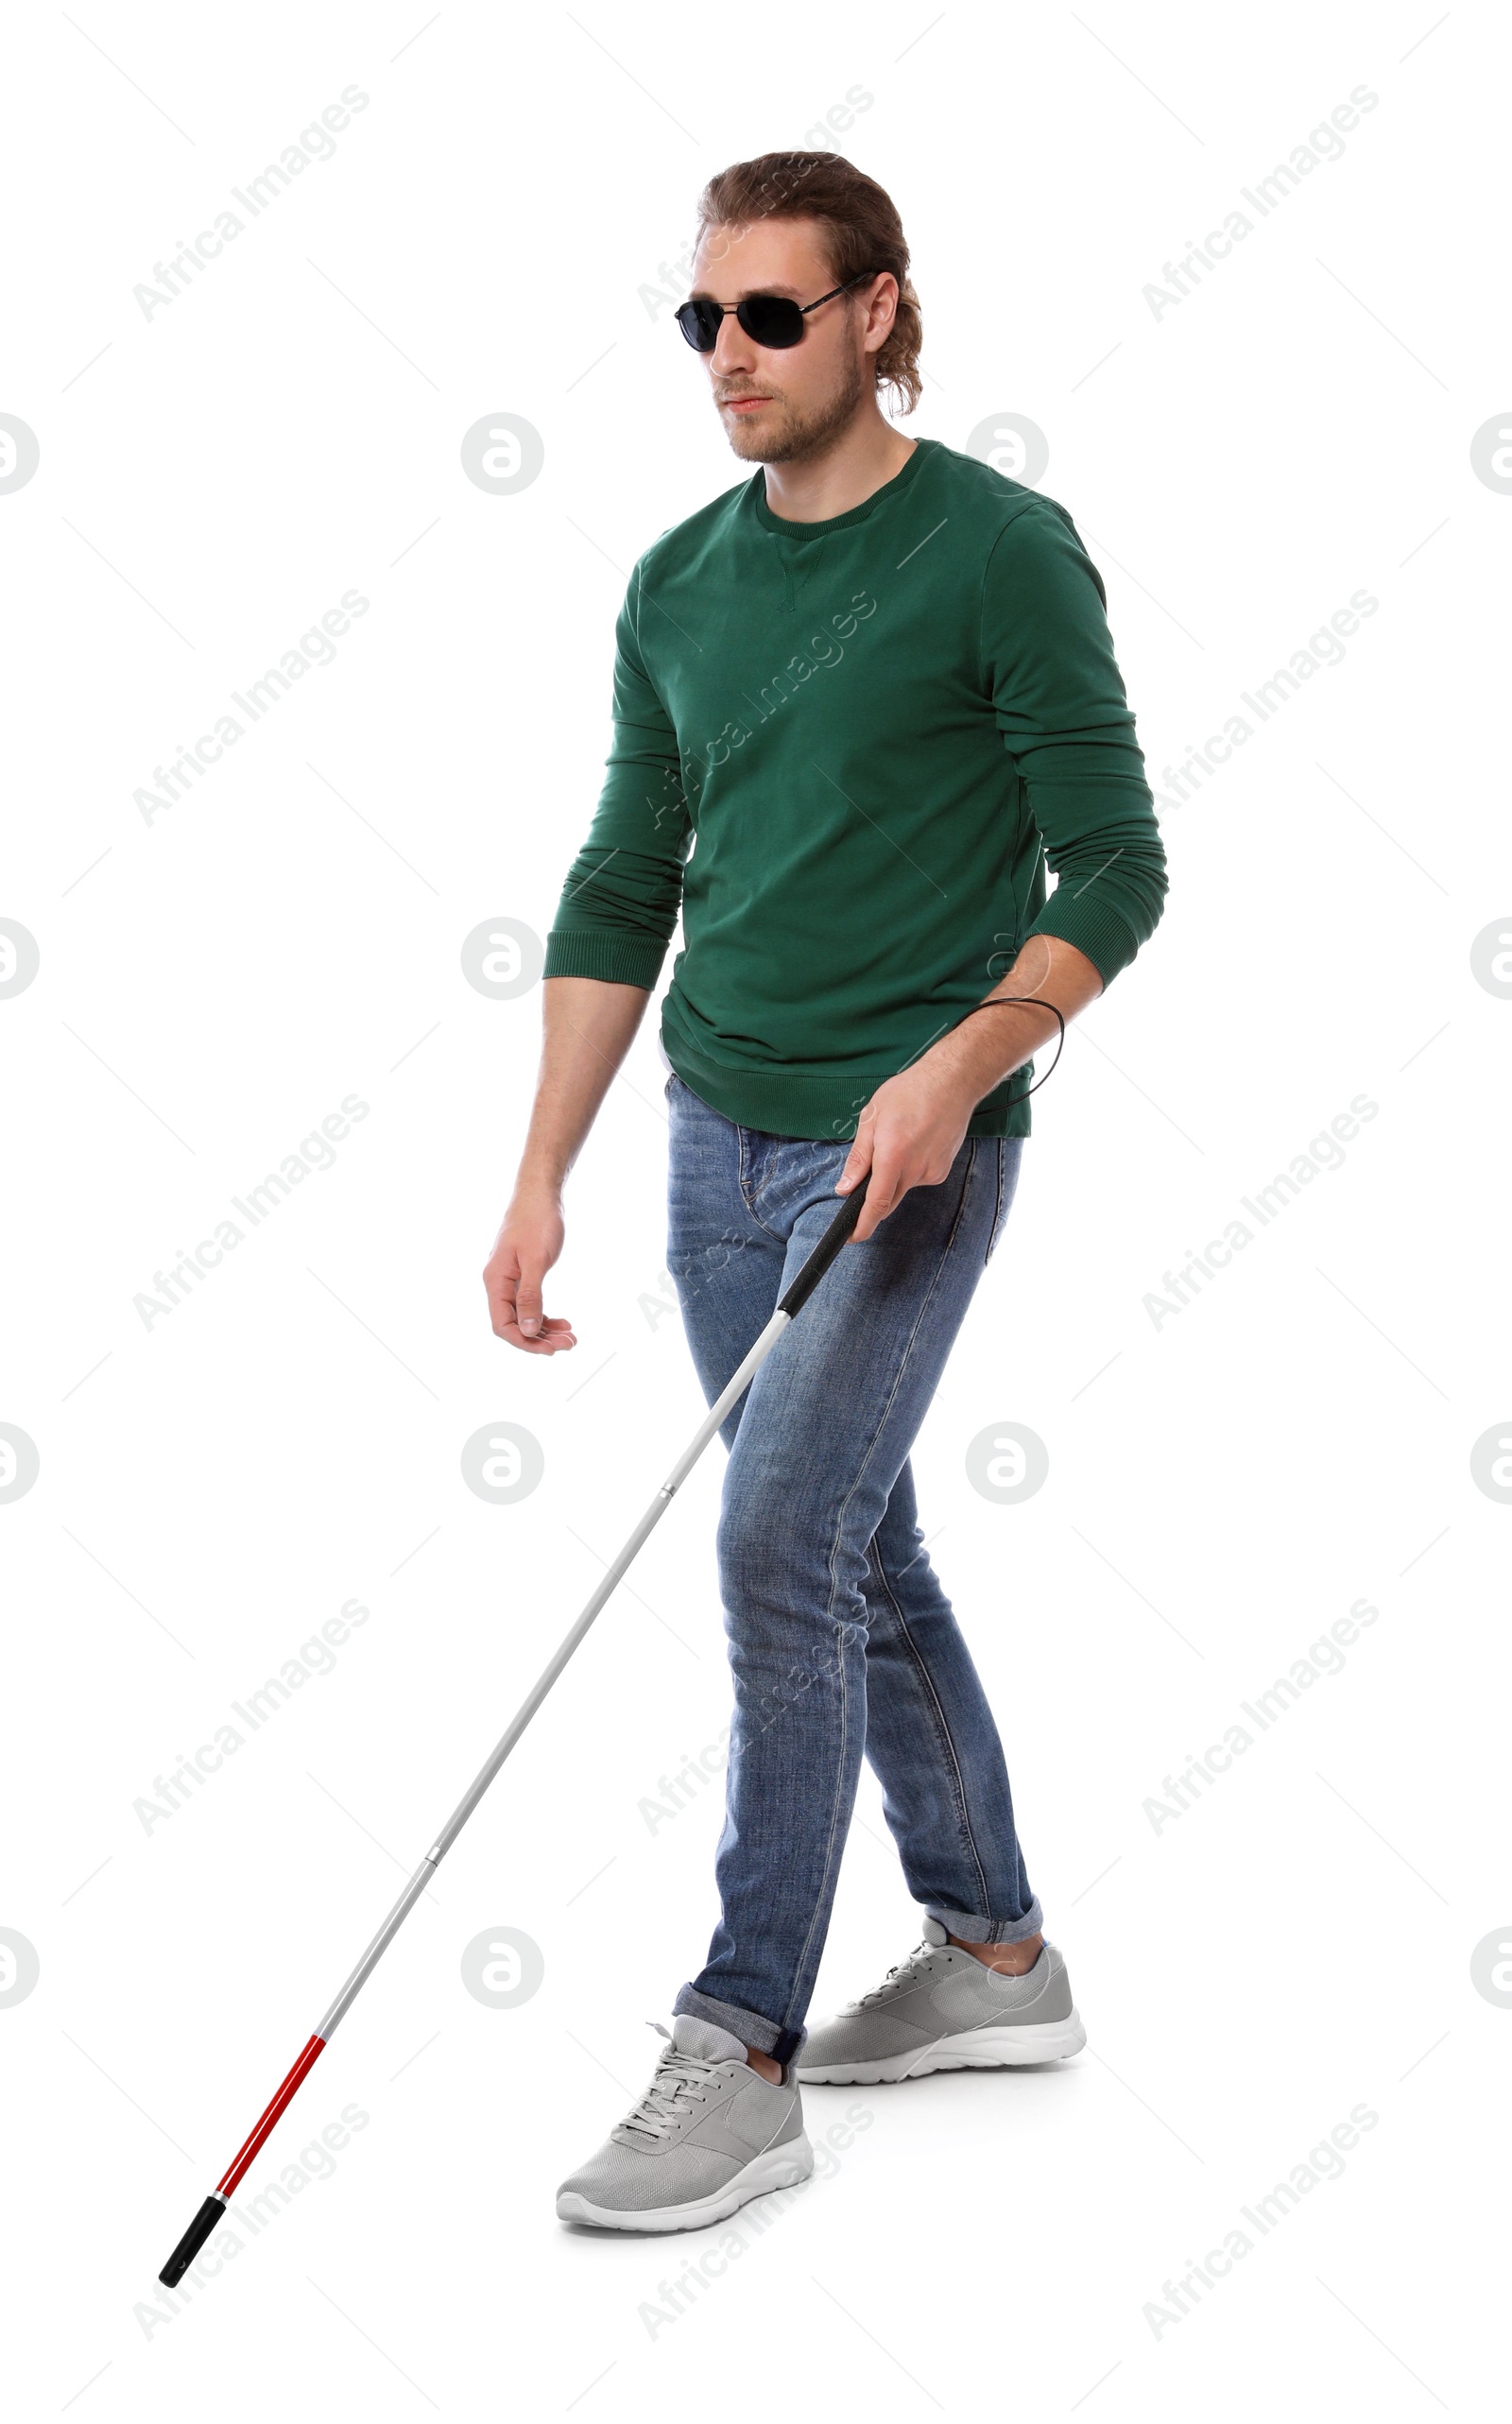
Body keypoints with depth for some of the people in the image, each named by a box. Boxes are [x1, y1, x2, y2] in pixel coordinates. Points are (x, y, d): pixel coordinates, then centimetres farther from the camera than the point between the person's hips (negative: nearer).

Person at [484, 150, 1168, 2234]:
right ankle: (993, 1954, 29)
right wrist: (542, 1174, 6)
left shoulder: (1002, 549, -9)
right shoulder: (679, 583, 9)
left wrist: (955, 1067, -22)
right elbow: (622, 888, 11)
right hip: (720, 1131, 7)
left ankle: (743, 2053, -3)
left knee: (784, 1544, -13)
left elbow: (1114, 865, -10)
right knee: (861, 1550, 14)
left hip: (908, 1141, -7)